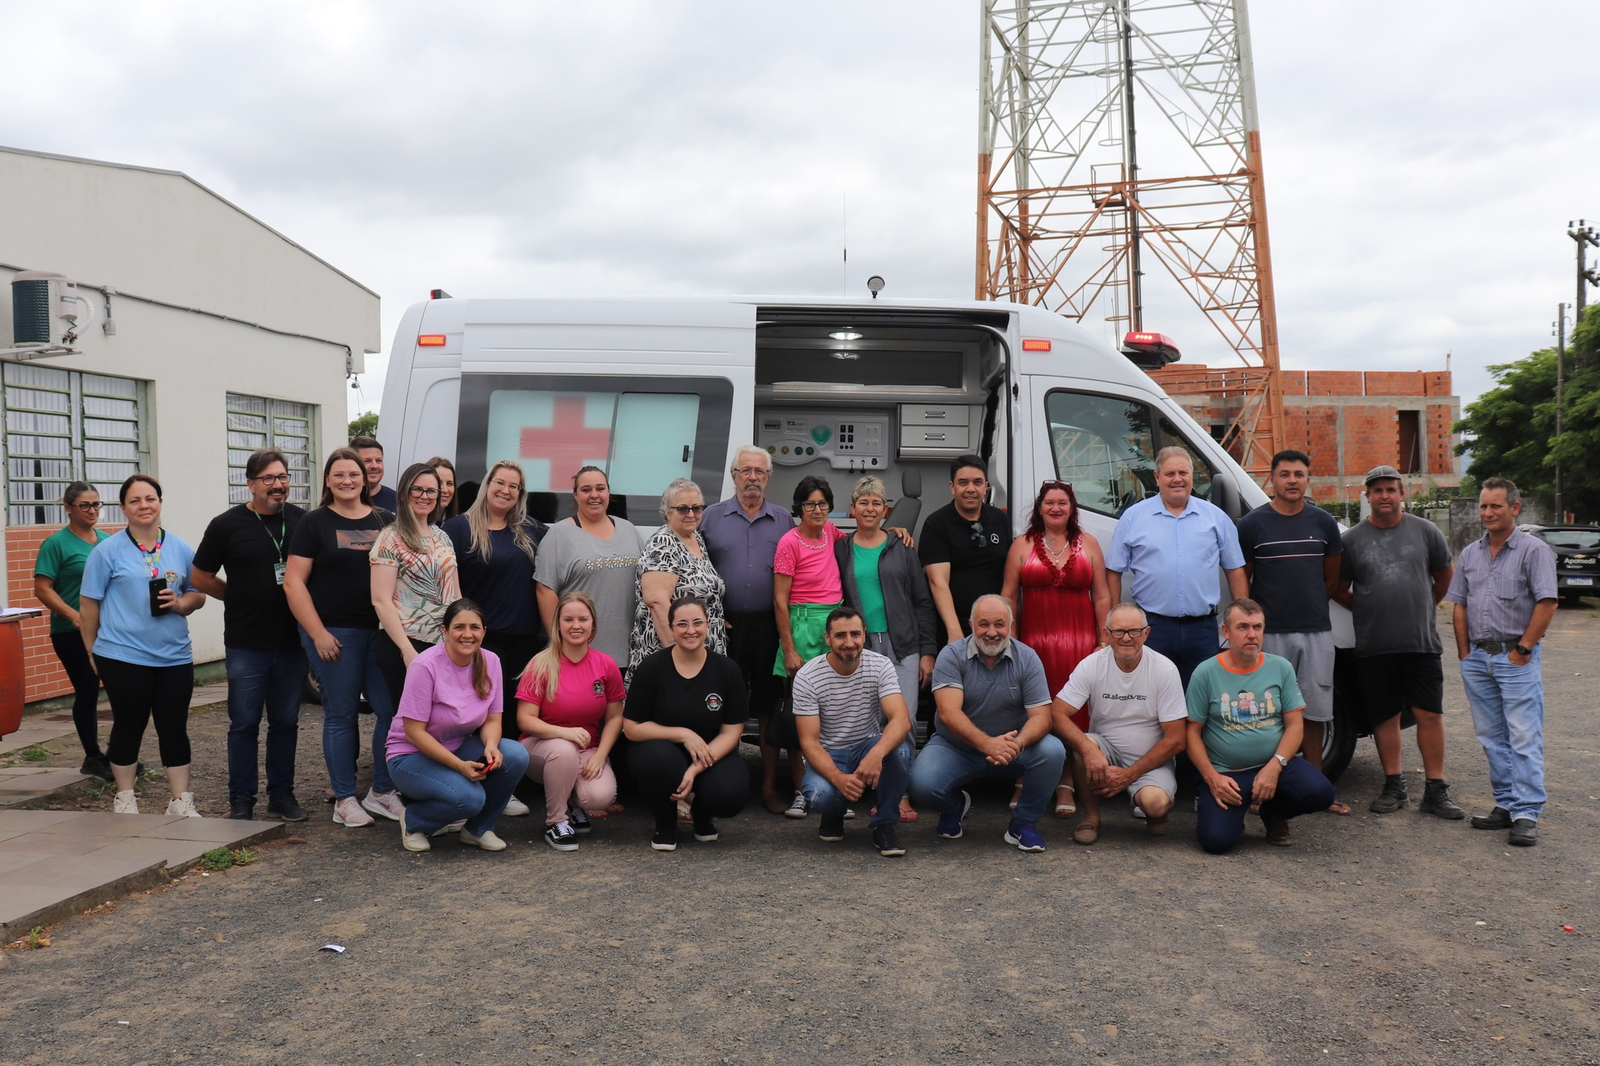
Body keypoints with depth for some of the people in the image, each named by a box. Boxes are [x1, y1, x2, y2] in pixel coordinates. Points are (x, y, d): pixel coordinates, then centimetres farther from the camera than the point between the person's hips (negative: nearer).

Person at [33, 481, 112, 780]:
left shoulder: (106, 540, 10)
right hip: (73, 634, -5)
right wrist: (74, 616, -23)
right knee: (87, 693, 2)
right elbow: (42, 589, -12)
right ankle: (92, 758, 16)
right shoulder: (57, 543, -7)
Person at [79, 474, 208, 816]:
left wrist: (179, 603, -9)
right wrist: (93, 650, 4)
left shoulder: (181, 549, 7)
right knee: (129, 727, 8)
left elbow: (198, 595, 13)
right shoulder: (107, 551, -3)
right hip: (124, 658, -3)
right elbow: (89, 604, 1)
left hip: (175, 657, 3)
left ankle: (181, 801, 14)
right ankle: (125, 799, 24)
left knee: (174, 729, 6)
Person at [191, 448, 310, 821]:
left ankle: (282, 793, 21)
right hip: (246, 645, -2)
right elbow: (202, 578, 5)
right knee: (245, 723, 5)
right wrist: (240, 598, 2)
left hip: (292, 641, 2)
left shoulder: (302, 520, 3)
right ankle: (241, 798, 16)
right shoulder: (226, 525, -4)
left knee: (286, 721, 10)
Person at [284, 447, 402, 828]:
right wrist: (318, 633, -11)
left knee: (391, 709, 1)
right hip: (334, 634, -3)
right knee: (341, 715, 3)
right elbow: (294, 582, -4)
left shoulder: (382, 521, 12)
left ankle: (382, 791, 15)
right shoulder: (314, 523, 1)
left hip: (381, 632, 4)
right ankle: (345, 799, 13)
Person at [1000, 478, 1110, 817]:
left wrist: (1105, 641, 2)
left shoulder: (1088, 544, 10)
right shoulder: (1022, 545, 8)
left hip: (1079, 638, 1)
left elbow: (1102, 597, 8)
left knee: (1075, 711, 0)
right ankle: (1026, 783, 8)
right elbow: (1008, 596, 6)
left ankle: (1066, 786, 8)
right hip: (1034, 637, -1)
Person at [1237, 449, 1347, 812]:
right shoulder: (1253, 524, -1)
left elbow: (1332, 578, 16)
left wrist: (1309, 604, 11)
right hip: (1270, 632, -3)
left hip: (1317, 631, 3)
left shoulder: (1324, 523, 8)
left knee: (1314, 712, 9)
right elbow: (1241, 581, 2)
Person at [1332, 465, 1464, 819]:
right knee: (1385, 717, 6)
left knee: (1430, 714, -1)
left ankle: (1436, 790, 7)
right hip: (1373, 646, 0)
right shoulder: (1352, 538, 4)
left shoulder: (1425, 531, 6)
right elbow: (1339, 590, 12)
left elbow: (1445, 575, 19)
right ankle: (1394, 786, 17)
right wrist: (1368, 611, 9)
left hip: (1423, 641, 0)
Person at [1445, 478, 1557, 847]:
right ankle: (1506, 805, 18)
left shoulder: (1534, 550, -4)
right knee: (1492, 738, 10)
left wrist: (1522, 649, -12)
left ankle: (1527, 814, -5)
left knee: (1524, 739, -6)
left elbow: (1547, 604, -10)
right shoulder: (1470, 554, 13)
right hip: (1478, 657, 6)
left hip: (1516, 658, -6)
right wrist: (1464, 652, 7)